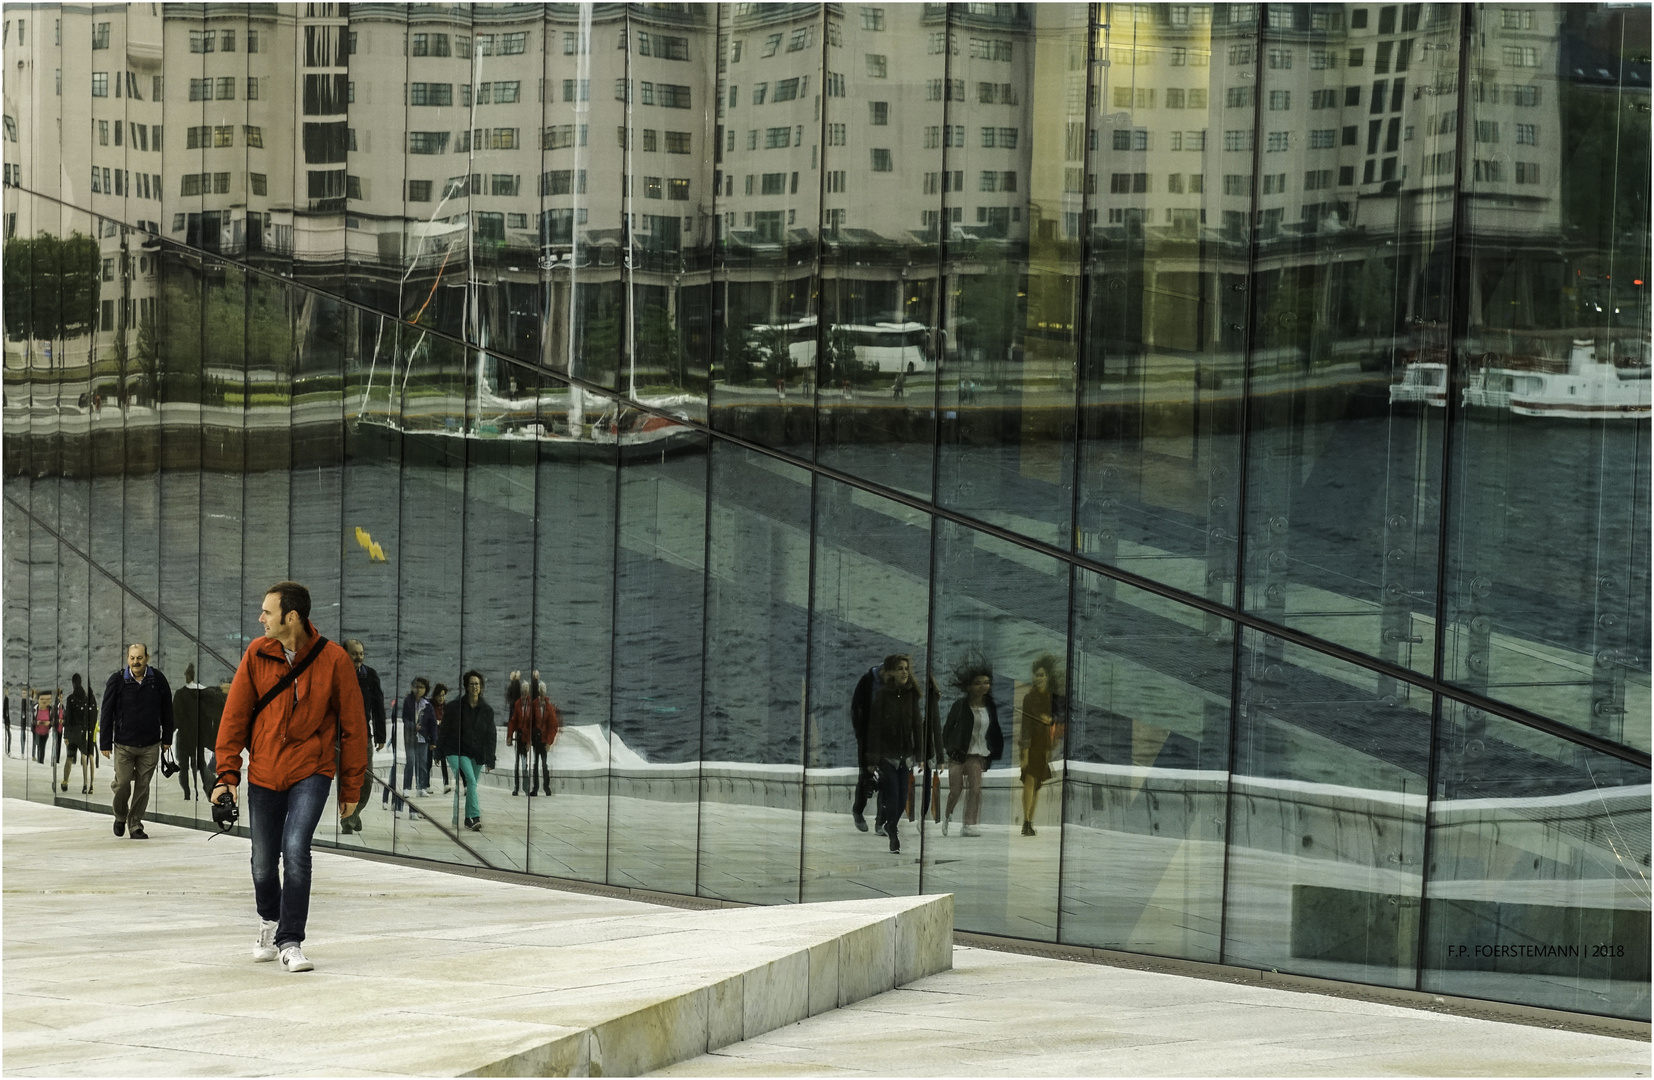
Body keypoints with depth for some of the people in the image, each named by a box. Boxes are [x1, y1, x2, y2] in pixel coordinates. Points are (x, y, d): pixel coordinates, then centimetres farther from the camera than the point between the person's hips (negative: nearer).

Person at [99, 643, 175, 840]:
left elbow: (166, 711, 9)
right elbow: (107, 713, -1)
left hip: (150, 745, 1)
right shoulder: (117, 681, -5)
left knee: (143, 785, 3)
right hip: (123, 744, -1)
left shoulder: (158, 679, -1)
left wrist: (167, 738, 10)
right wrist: (105, 743, -3)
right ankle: (120, 817, 23)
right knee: (122, 783, -4)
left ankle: (135, 824, 16)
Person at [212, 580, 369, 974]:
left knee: (296, 848, -20)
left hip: (311, 769, -3)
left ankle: (290, 942, -10)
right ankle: (270, 920, 41)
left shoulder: (333, 660, -11)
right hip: (264, 771, 3)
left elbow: (352, 725, -3)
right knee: (263, 863, 10)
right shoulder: (257, 655, -5)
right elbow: (235, 715, 1)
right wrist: (228, 773, -5)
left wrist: (351, 787, 1)